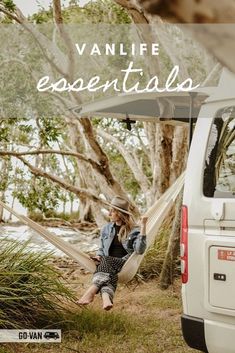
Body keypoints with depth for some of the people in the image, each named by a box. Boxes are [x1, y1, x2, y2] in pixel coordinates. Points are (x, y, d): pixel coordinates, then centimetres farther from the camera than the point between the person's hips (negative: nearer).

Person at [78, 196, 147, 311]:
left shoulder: (134, 231, 5)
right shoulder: (107, 228, 18)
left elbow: (139, 250, -12)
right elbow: (101, 249, 24)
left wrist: (143, 227, -17)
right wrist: (98, 256, 0)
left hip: (125, 263, -3)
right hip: (107, 264, 3)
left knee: (106, 262, -34)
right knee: (108, 274, -34)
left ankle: (92, 291, -49)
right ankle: (106, 298, -61)